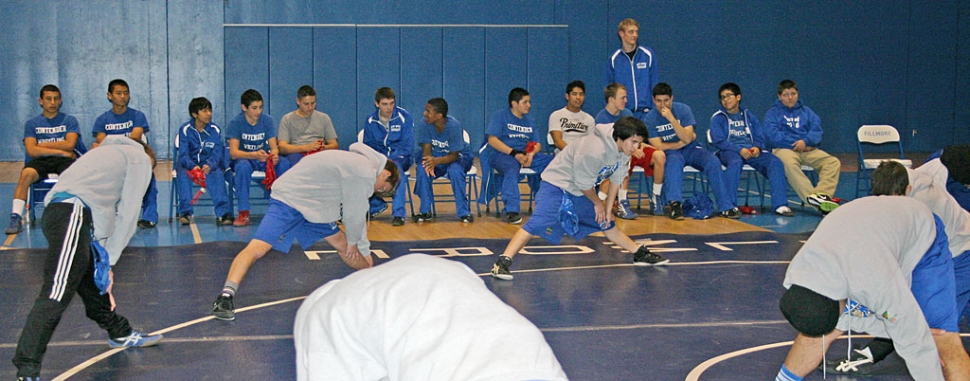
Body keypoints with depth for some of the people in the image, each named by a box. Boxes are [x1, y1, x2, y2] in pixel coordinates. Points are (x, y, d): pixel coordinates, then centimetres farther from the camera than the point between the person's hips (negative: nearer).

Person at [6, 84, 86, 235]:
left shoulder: (70, 120, 14)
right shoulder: (31, 124, 14)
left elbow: (69, 144, -2)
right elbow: (31, 150, -1)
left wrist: (42, 145, 0)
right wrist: (60, 151, -7)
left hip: (64, 160, -1)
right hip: (41, 161, 1)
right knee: (26, 174, -33)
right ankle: (16, 218, -35)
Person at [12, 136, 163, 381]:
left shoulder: (111, 153, 38)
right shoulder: (141, 158, 17)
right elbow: (128, 215, 8)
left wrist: (103, 260, 21)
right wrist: (109, 261, 11)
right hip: (72, 215, -9)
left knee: (92, 285, 24)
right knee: (57, 294, -16)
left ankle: (120, 334, 41)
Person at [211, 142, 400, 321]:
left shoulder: (360, 164, 13)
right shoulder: (363, 172, -19)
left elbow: (358, 214, 22)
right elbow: (354, 214, -11)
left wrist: (364, 251, 27)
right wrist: (353, 241, 7)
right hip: (287, 201, -10)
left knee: (343, 244, 16)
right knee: (258, 248, -23)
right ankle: (225, 297, -30)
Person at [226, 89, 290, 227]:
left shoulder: (268, 120, -6)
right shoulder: (235, 123, -15)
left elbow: (274, 146, -11)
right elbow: (233, 152, -25)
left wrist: (274, 155, -38)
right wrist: (255, 155, -45)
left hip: (264, 158, 3)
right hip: (244, 158, -3)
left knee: (284, 163, -27)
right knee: (243, 166, -38)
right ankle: (244, 213, -29)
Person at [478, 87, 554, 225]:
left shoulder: (529, 121, 20)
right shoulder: (500, 115, 2)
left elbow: (537, 144, 15)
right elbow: (492, 140, -9)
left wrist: (531, 154, -10)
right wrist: (514, 154, -18)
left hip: (526, 155, 6)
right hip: (501, 154, -6)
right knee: (512, 167, -40)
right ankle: (511, 211, -45)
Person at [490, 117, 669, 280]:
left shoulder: (624, 149, -7)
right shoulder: (595, 150, -34)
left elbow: (616, 180, 4)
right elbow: (584, 183, -21)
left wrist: (608, 209, 3)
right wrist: (598, 203, -4)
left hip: (582, 191, 9)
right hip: (557, 185, -8)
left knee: (607, 224, 18)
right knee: (537, 224, -25)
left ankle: (640, 254, 33)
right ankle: (502, 263, -30)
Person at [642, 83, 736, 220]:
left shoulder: (683, 110, -7)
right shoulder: (650, 119, -6)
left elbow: (687, 139, -17)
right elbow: (658, 146, -10)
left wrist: (671, 118, -26)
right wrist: (681, 143, -8)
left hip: (690, 149, 2)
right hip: (669, 152, -2)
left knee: (713, 162, -26)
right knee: (674, 161, -38)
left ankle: (726, 206, -24)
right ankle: (675, 203, -49)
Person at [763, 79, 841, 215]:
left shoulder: (806, 111, 23)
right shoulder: (772, 113, 13)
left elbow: (817, 130, 7)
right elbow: (773, 136, -4)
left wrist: (805, 141, -14)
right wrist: (795, 144, -9)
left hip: (808, 150, 4)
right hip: (784, 149, -4)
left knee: (833, 162, -24)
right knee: (789, 164, -40)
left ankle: (822, 194, -43)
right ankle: (811, 197, -52)